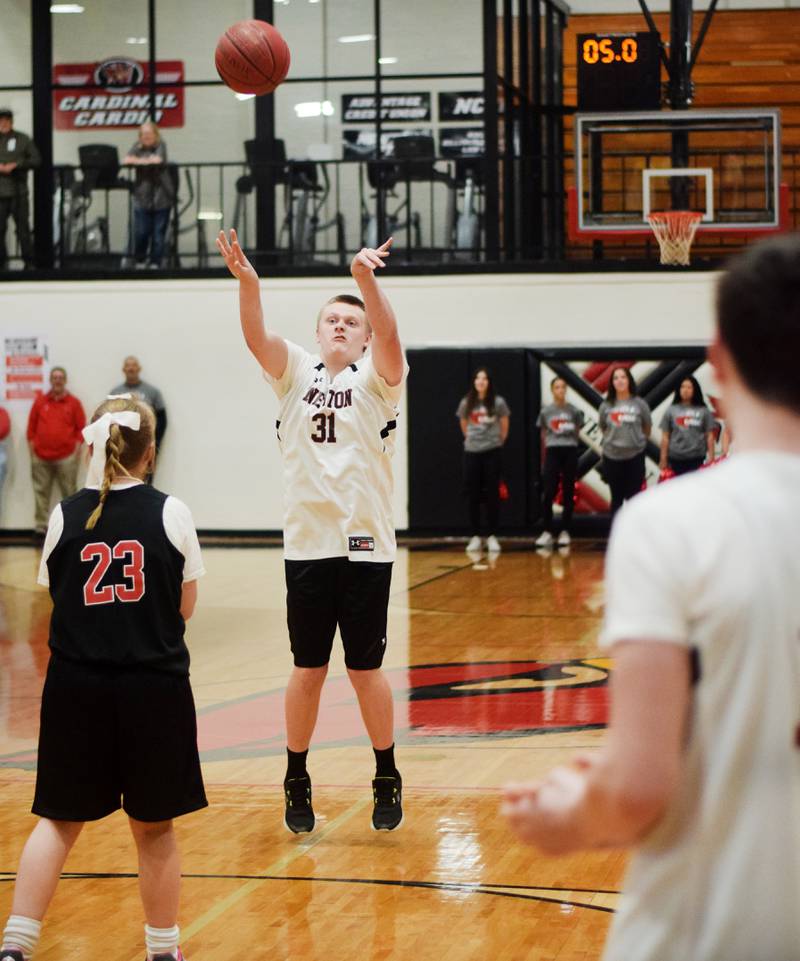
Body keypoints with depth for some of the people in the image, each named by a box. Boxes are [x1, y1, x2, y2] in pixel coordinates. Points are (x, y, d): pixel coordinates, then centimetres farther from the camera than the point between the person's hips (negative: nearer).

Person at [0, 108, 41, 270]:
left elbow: (36, 159, 1)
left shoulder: (23, 139, 6)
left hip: (18, 191, -2)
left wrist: (16, 165, -11)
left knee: (23, 227, -2)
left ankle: (29, 261, 5)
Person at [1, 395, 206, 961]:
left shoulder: (65, 517, -1)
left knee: (59, 821, 13)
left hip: (76, 686, 2)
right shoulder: (170, 514, -4)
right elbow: (185, 607, 2)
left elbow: (57, 597, 8)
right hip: (154, 686, -1)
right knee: (153, 828, 11)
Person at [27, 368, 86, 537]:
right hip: (41, 457, 2)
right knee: (41, 492, 5)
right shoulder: (40, 401, 8)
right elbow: (31, 426, 9)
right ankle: (41, 525, 10)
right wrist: (32, 447, 3)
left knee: (69, 493, 1)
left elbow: (81, 428, 3)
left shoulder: (74, 402, 4)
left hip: (66, 457, -2)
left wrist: (76, 449, -5)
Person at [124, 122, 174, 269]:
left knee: (158, 232, 1)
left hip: (161, 196, -1)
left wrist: (140, 160, -5)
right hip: (142, 196, 1)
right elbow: (127, 160, -7)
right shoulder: (138, 147, 8)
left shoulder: (160, 145, 2)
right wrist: (148, 160, -15)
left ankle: (155, 262, 11)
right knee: (141, 232, 0)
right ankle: (139, 261, 19)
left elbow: (159, 160, -15)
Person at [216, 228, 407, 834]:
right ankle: (297, 783, 19)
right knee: (308, 669, 6)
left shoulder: (376, 379, 2)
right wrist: (247, 283, -30)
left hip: (366, 544, -2)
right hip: (307, 544, 2)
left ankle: (387, 782, 19)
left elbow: (389, 337, -19)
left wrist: (367, 281, -37)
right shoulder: (296, 372, 8)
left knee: (366, 669, 4)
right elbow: (256, 336, -10)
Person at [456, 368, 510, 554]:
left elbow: (505, 427, 7)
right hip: (471, 452, 2)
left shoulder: (498, 402, -4)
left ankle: (492, 537, 4)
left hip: (492, 453, -2)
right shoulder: (466, 403, 2)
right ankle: (475, 537, 7)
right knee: (473, 495, 2)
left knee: (492, 494, 0)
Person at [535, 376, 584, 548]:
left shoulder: (574, 411, 3)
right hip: (552, 451, 0)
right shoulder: (545, 412, 5)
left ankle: (565, 532, 8)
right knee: (548, 493, -8)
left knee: (568, 494, 2)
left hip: (570, 451, 0)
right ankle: (547, 532, -3)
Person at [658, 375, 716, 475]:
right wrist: (663, 459, 1)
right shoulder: (671, 411, 6)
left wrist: (711, 459, -1)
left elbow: (710, 436, 4)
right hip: (676, 458, 1)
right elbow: (665, 437, 6)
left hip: (697, 459, -1)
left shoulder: (703, 411, 4)